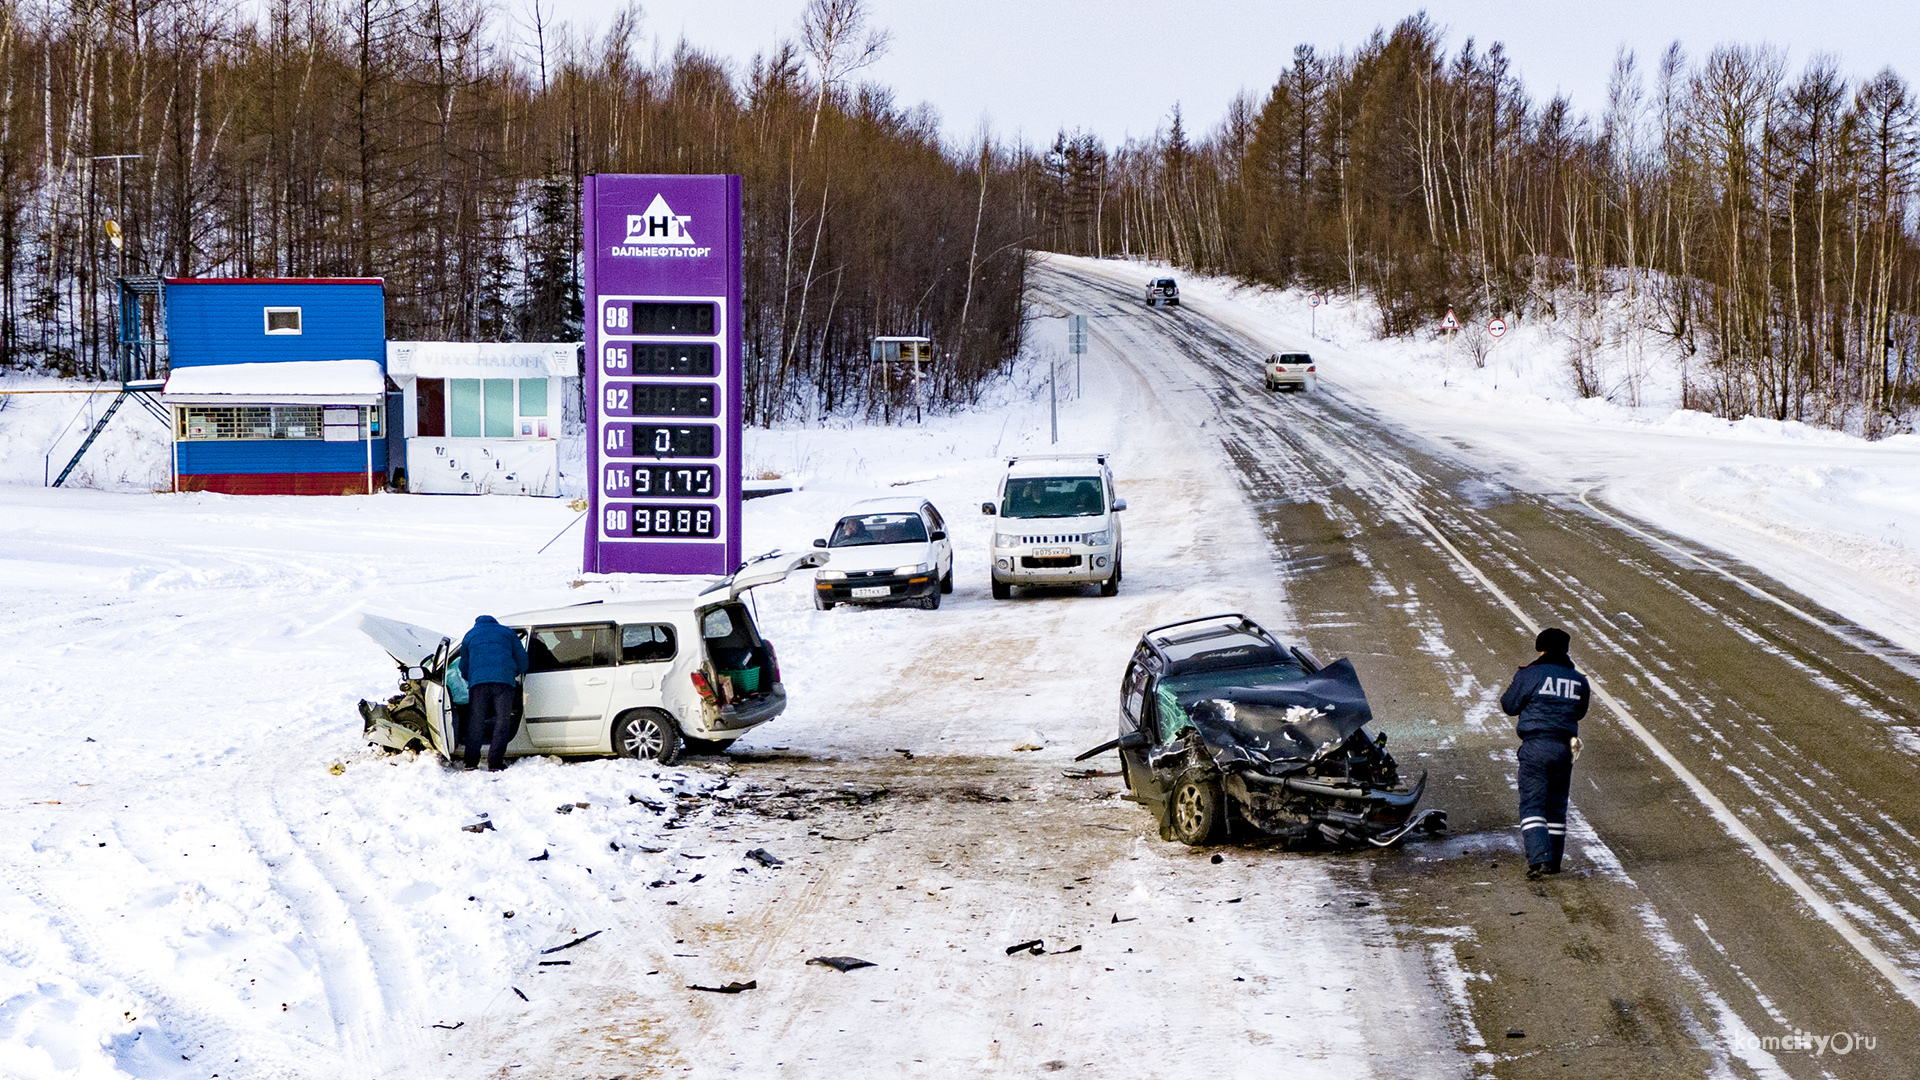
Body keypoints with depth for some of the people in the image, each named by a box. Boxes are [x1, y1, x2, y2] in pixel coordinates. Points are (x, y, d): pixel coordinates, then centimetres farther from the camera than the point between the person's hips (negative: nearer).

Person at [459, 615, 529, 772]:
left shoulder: (470, 635, 27)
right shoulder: (507, 633, 25)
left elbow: (463, 666, 28)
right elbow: (522, 660, 20)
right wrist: (515, 675, 37)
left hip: (478, 680, 1)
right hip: (504, 680, -1)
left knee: (475, 721, 6)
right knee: (502, 720, 0)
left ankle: (471, 762, 4)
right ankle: (495, 763, -7)